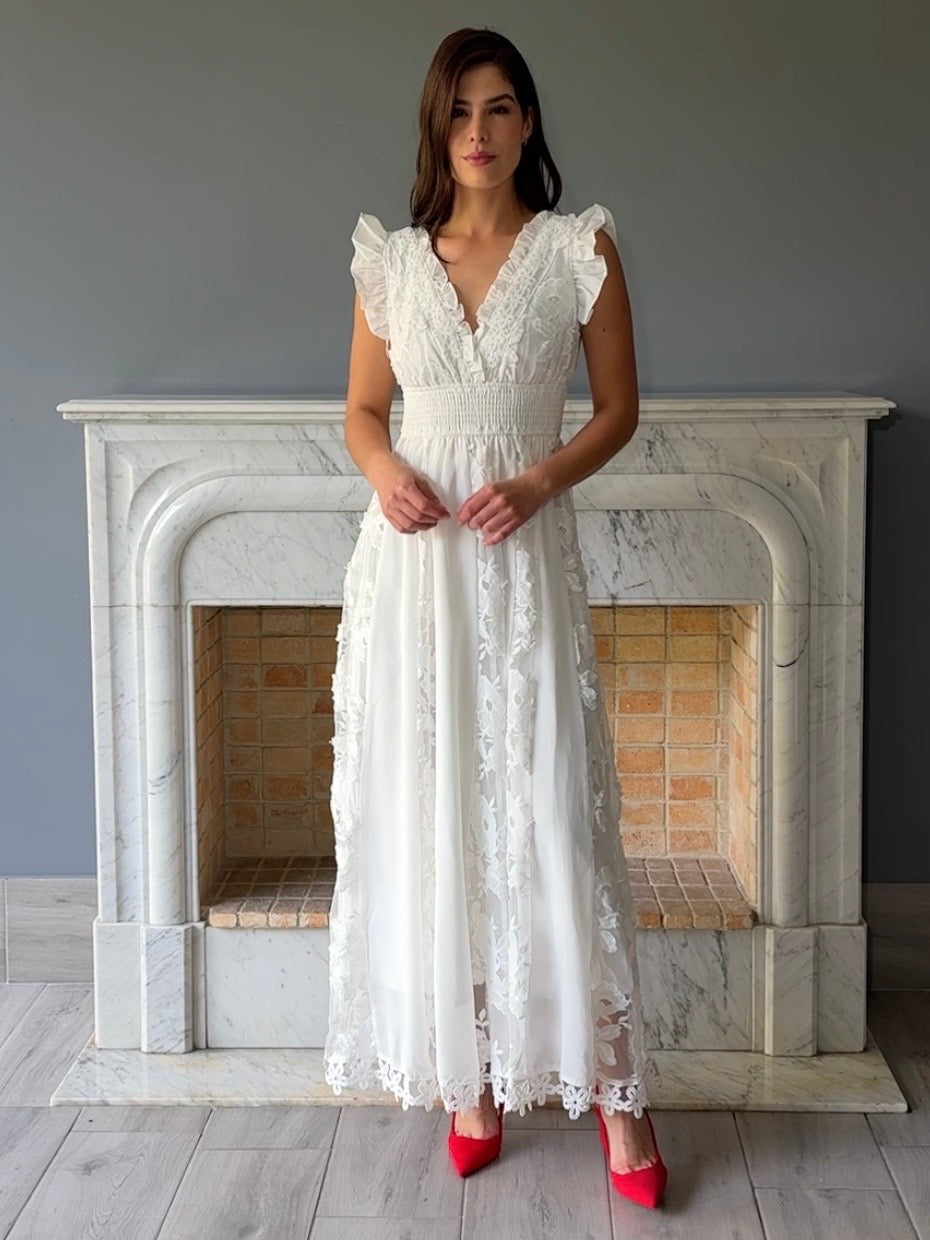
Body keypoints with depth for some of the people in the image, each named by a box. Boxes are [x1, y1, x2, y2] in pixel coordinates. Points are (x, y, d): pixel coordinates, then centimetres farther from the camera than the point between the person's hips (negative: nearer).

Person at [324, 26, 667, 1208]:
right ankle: (477, 1067, 20)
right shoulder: (391, 260, 8)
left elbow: (618, 409, 3)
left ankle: (610, 1083, 9)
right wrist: (384, 471, -8)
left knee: (552, 813, -3)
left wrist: (538, 482, -13)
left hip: (525, 555, -2)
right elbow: (362, 410, 14)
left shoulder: (579, 249, 1)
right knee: (434, 811, 5)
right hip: (411, 555, 3)